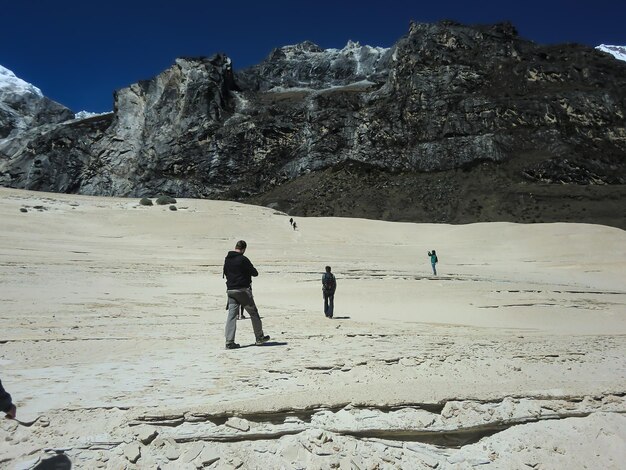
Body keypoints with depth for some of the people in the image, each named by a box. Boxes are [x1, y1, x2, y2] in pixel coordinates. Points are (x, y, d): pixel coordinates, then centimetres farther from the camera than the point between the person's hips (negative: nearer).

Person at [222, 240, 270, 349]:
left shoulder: (227, 259, 8)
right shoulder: (243, 259, -13)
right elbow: (255, 273, -9)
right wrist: (250, 271, 11)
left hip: (230, 290, 6)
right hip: (243, 290, -6)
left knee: (231, 315, 4)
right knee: (253, 313, 8)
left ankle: (229, 341, -1)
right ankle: (259, 337, 17)